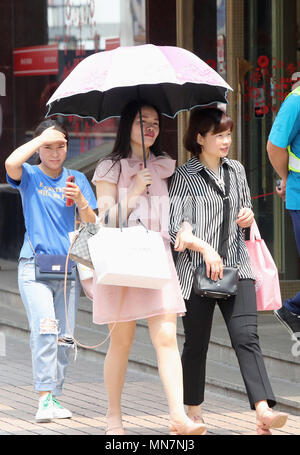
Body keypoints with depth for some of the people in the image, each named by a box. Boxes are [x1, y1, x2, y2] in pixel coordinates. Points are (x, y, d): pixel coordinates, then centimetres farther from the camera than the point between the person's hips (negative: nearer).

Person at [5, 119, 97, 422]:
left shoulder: (76, 179, 13)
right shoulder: (29, 176, 4)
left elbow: (91, 224, 8)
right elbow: (11, 163, -20)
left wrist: (80, 201, -12)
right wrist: (43, 137, -11)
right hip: (35, 264, -4)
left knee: (64, 337, 3)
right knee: (45, 328, -19)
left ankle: (54, 397, 11)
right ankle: (44, 400, -21)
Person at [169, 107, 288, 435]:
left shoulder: (236, 171, 14)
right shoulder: (184, 176, -2)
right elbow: (176, 227, -9)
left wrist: (248, 216, 4)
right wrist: (206, 249, -21)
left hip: (236, 267, 3)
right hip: (197, 270, -3)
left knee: (246, 336, -11)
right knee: (196, 343, 5)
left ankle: (263, 411, -23)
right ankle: (194, 412, 20)